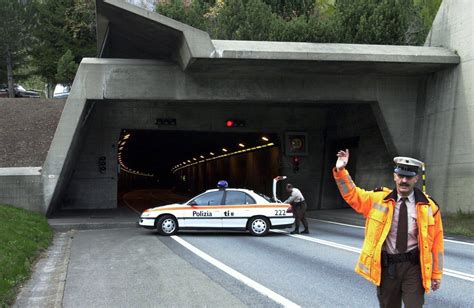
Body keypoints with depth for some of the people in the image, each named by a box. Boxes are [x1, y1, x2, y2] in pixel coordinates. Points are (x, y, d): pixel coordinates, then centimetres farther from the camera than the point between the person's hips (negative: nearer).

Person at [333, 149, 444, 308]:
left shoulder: (428, 206, -3)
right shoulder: (378, 199, 0)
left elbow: (435, 241, 0)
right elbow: (352, 195, 5)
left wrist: (436, 274, 2)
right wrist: (340, 170, -11)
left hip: (413, 267, -2)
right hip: (386, 266, 2)